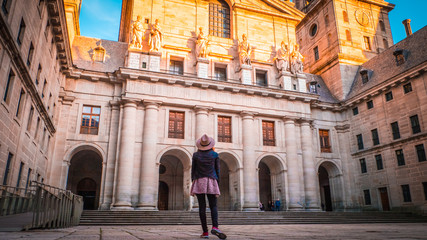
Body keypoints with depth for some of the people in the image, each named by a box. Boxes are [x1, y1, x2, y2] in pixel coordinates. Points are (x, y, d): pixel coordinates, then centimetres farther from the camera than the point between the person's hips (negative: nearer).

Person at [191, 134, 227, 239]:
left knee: (202, 207, 1)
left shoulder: (196, 155, 3)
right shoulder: (214, 154, 3)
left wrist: (193, 181, 13)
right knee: (213, 206, 3)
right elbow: (217, 169, 6)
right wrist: (217, 181, 14)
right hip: (211, 180, 0)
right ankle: (215, 227, -20)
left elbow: (193, 169, 5)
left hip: (199, 181, 0)